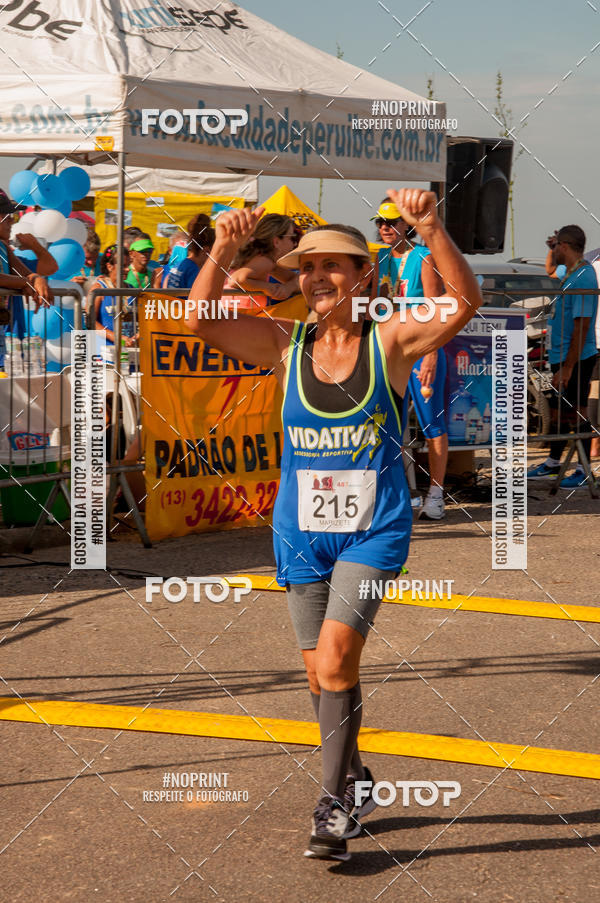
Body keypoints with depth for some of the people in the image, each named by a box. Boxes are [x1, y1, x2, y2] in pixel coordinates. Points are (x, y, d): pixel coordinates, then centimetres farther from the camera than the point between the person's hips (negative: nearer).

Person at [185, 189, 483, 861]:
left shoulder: (390, 341, -6)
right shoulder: (285, 344, 0)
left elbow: (465, 302, -21)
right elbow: (200, 320, -12)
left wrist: (430, 230, -34)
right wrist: (223, 250, -27)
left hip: (374, 530, -3)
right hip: (303, 529, 4)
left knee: (335, 657, -18)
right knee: (322, 672, 12)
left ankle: (334, 807, -9)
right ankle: (354, 783, 34)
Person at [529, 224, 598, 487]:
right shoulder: (568, 272, 8)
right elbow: (550, 270, 34)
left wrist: (568, 367, -25)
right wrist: (551, 249, 12)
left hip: (576, 358, -10)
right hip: (560, 355, 10)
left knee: (577, 411, -1)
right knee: (559, 408, 18)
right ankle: (553, 462, 30)